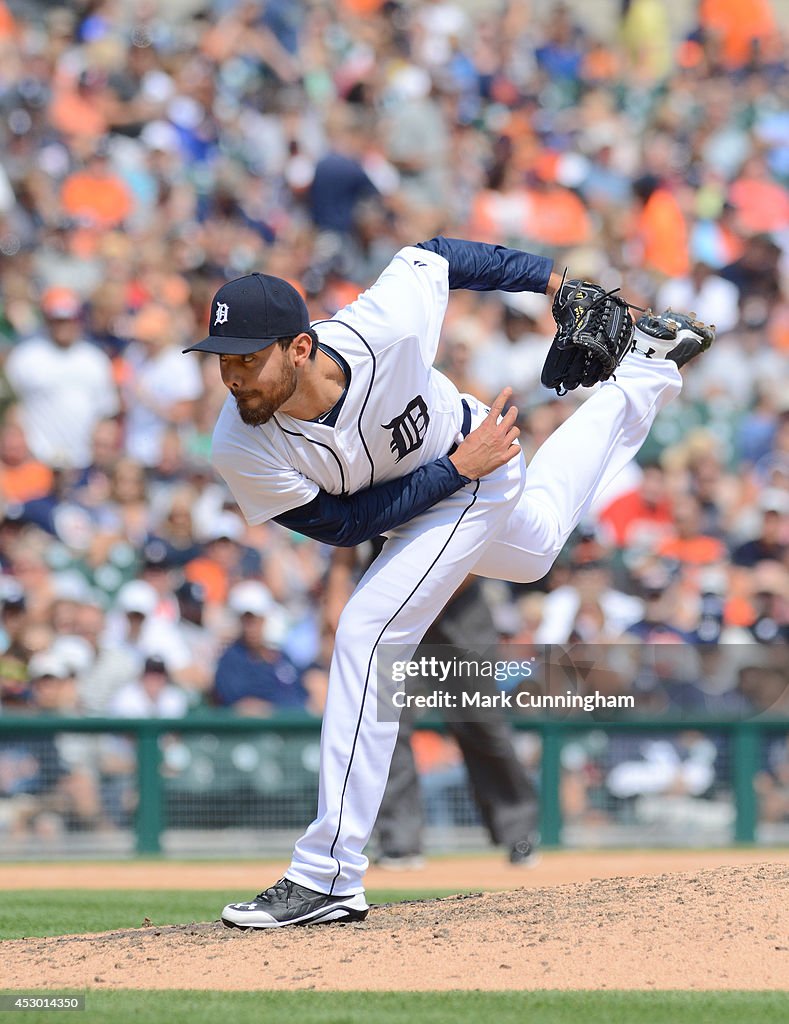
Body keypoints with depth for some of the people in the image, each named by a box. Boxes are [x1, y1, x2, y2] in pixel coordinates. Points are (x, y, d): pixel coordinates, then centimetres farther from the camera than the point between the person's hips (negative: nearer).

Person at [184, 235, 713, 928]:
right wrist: (459, 466, -28)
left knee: (367, 633, -23)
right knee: (534, 549, 35)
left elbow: (432, 255, -19)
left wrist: (553, 278, -20)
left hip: (480, 469, -5)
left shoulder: (384, 330, -40)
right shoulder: (242, 450, -34)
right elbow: (343, 523, -23)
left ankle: (329, 878, -19)